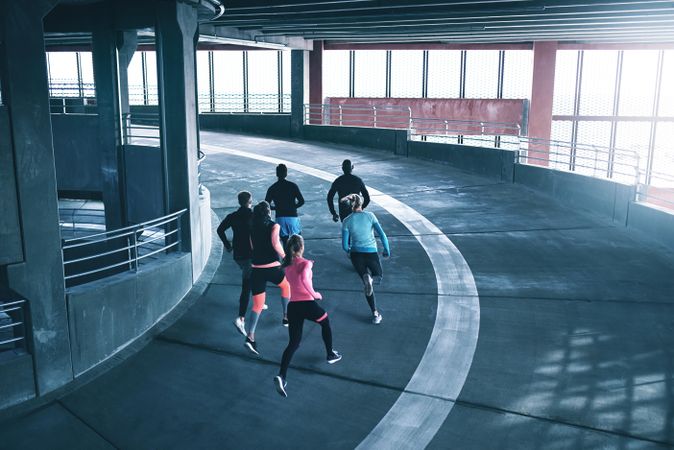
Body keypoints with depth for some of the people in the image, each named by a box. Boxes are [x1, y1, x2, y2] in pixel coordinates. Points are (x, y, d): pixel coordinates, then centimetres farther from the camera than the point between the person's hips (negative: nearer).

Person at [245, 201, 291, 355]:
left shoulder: (252, 228, 10)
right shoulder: (274, 226, -2)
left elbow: (253, 247, 12)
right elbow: (275, 243, -17)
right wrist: (285, 256, -7)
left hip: (256, 270, 3)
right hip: (272, 268, -3)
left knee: (257, 305, 8)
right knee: (286, 285, 31)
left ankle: (250, 337, -8)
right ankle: (286, 317, 36)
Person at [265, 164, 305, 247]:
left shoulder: (272, 188, 1)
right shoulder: (292, 186, -4)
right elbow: (301, 201, -6)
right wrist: (293, 207, 10)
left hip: (280, 218, 2)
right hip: (292, 216, -1)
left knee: (285, 240, 10)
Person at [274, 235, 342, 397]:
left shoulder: (287, 265, 10)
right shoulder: (305, 263, -8)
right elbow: (304, 279, -27)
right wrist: (315, 294, -16)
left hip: (292, 306, 5)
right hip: (307, 304, -5)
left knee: (293, 343, 6)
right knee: (325, 322, 28)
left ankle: (281, 376, -13)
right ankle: (330, 354, 42)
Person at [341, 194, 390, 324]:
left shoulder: (347, 222, -4)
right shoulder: (370, 216, -6)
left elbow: (345, 245, -4)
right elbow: (382, 234, -9)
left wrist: (349, 250, 19)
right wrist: (387, 250, 5)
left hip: (356, 255, 1)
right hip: (371, 253, -1)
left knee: (367, 284, 17)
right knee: (379, 275, 26)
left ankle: (375, 314, 4)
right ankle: (369, 277, -12)